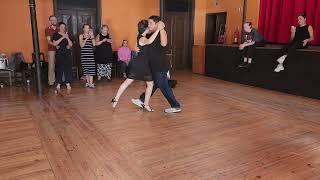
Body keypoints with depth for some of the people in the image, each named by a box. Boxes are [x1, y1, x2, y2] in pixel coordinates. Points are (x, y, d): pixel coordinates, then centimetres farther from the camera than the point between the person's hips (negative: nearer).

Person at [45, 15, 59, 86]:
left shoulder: (58, 29, 14)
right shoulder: (47, 29, 2)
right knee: (51, 66, -3)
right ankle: (51, 81, 3)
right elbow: (49, 41, -6)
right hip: (51, 50, -3)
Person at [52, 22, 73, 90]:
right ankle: (58, 83, 1)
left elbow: (71, 44, 8)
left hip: (67, 54, 3)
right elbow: (54, 44, -11)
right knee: (59, 69, -6)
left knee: (68, 68, -2)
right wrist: (62, 37, -15)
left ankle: (68, 83, 4)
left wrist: (67, 38, -9)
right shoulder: (56, 35, 4)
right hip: (59, 54, -3)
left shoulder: (67, 34, 14)